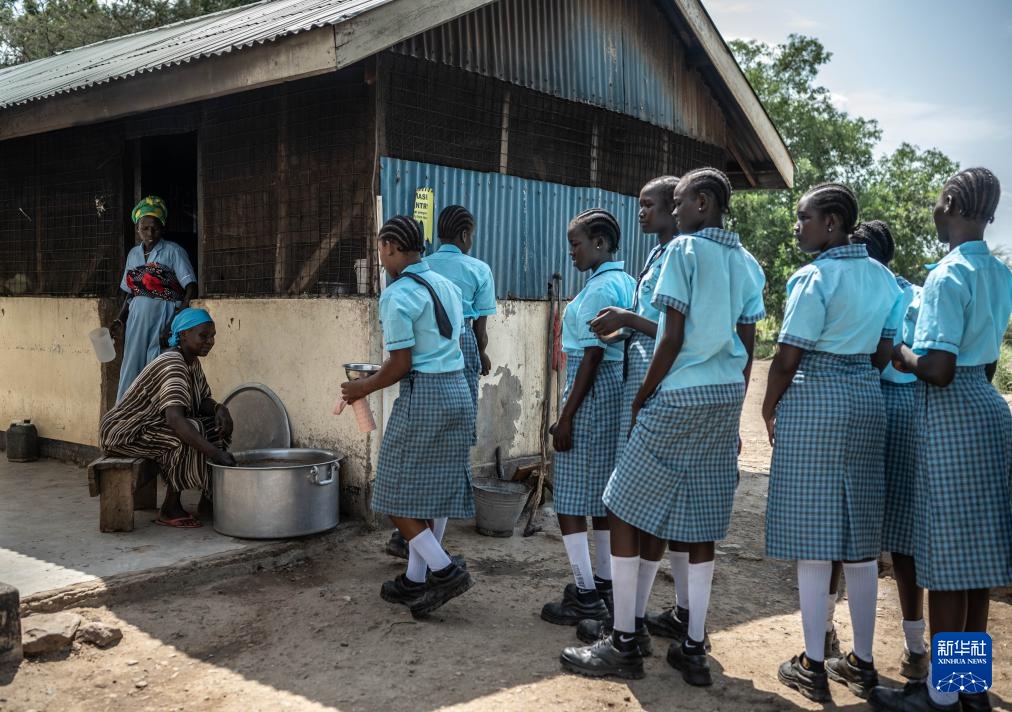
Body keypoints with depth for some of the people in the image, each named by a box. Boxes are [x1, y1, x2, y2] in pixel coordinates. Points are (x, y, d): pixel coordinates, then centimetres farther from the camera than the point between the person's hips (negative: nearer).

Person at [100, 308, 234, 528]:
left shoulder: (192, 362, 3)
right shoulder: (172, 365, -27)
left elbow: (202, 400, 10)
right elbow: (175, 419, -41)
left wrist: (218, 409, -16)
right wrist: (217, 453, -47)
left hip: (153, 425, 10)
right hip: (124, 432, -9)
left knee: (219, 425, -2)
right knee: (186, 436, -31)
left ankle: (209, 497, 2)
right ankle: (170, 509, -19)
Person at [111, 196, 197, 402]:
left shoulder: (173, 251, -3)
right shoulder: (133, 254, 14)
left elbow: (191, 286, -11)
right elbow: (130, 292, 20)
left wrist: (184, 307, -27)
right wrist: (120, 320, 11)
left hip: (164, 318, -5)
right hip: (137, 319, 6)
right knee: (131, 368, 6)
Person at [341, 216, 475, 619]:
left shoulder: (397, 295, -12)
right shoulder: (447, 285, 12)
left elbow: (400, 364, -15)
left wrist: (363, 388, 2)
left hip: (423, 395, -8)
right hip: (458, 389, 9)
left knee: (398, 492, 3)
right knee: (434, 489, 12)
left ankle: (444, 571, -2)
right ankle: (416, 578, 20)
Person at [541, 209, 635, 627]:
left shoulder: (600, 288, -15)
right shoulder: (625, 282, 13)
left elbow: (592, 356, -19)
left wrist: (566, 415, -17)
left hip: (593, 390, -10)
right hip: (617, 388, 10)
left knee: (571, 495, -3)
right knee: (601, 492, 15)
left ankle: (586, 596, 1)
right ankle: (603, 584, 24)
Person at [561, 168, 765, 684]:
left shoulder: (684, 249, -8)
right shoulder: (747, 262, 12)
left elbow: (673, 339, -13)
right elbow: (747, 348, 11)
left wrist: (640, 399, -4)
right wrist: (730, 411, 18)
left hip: (680, 395, -7)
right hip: (727, 396, 7)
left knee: (625, 509, 2)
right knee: (697, 522, 10)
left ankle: (624, 644, 6)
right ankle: (693, 650, 14)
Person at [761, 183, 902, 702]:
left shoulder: (814, 276, -12)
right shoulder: (883, 277, 10)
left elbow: (786, 358, -13)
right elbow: (883, 354, 14)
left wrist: (770, 410, 1)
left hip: (812, 401, -7)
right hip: (866, 403, 7)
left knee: (814, 536, 0)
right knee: (859, 539, 11)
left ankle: (813, 667, 8)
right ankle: (861, 663, 20)